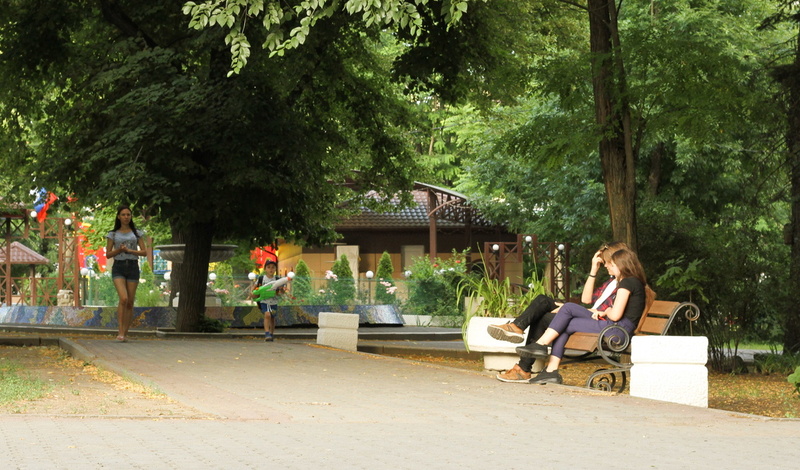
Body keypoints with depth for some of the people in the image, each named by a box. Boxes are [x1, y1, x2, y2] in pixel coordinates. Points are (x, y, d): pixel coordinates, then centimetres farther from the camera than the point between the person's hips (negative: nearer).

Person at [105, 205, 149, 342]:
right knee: (123, 298, -20)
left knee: (130, 302, 0)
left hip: (133, 267, 2)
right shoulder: (113, 234, 9)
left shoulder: (137, 233, 10)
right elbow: (108, 254, 8)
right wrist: (119, 250, -11)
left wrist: (129, 250, -9)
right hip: (118, 267, -2)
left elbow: (144, 252, 5)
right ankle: (121, 332, -18)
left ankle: (125, 333, 8)